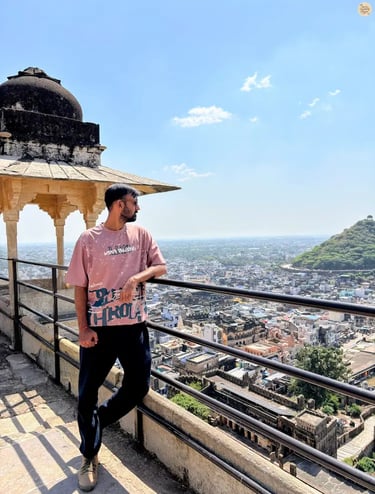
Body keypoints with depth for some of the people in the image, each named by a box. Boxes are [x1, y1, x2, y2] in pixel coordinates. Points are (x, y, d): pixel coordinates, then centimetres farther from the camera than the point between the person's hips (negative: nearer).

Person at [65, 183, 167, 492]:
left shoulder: (141, 234, 2)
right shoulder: (89, 240, -7)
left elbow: (161, 267, 2)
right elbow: (80, 287, -5)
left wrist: (137, 277, -17)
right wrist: (83, 329, -9)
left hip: (134, 325, 3)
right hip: (99, 327, -3)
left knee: (138, 387, 10)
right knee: (88, 394, 7)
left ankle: (99, 420, 39)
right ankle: (90, 457, 32)